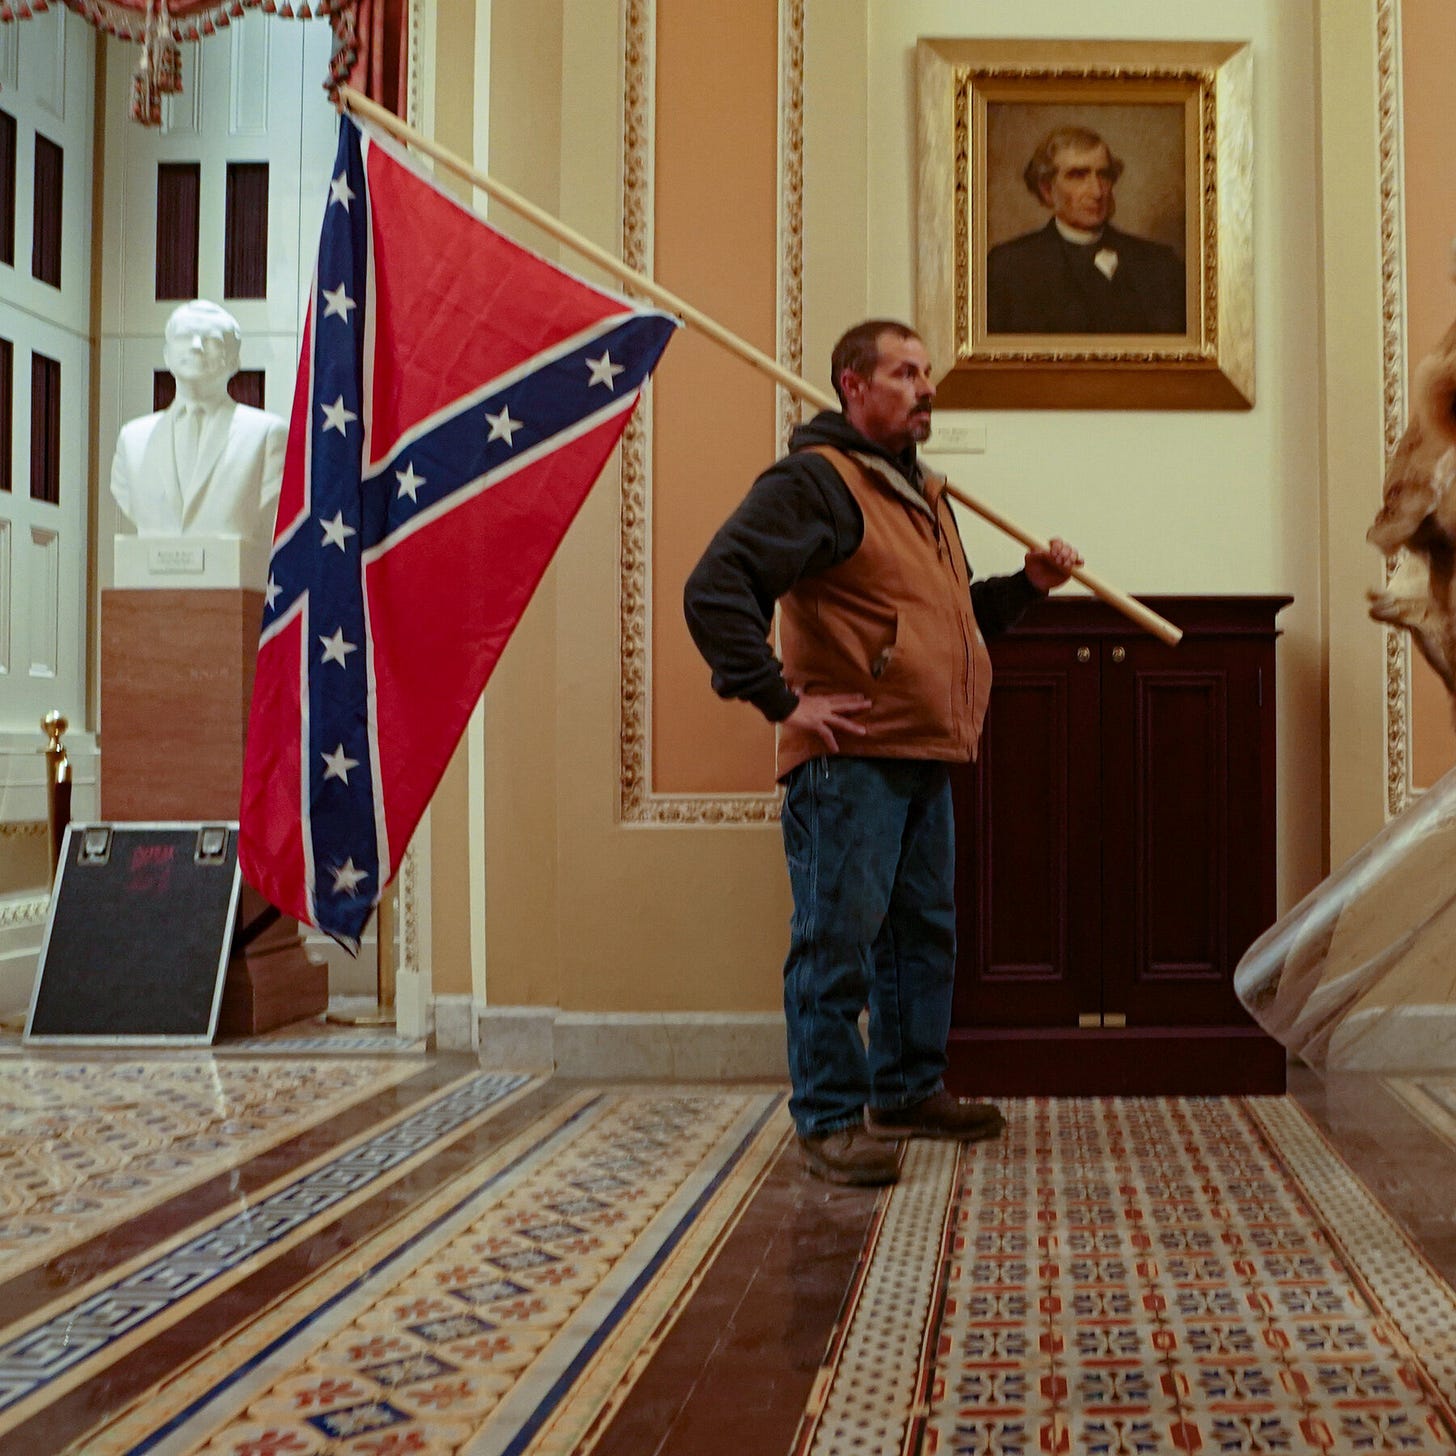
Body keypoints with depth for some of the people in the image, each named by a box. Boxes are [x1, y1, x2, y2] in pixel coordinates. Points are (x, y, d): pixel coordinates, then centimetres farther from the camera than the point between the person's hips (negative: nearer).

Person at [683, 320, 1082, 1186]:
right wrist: (781, 698, -20)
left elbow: (956, 613, 32)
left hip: (926, 758, 10)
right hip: (848, 759, -9)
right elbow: (716, 591, -19)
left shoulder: (925, 494, 21)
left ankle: (909, 1090, 30)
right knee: (838, 937, -4)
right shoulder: (814, 480, -9)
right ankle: (830, 1120, 6)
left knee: (926, 931, 16)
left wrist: (1027, 585, 17)